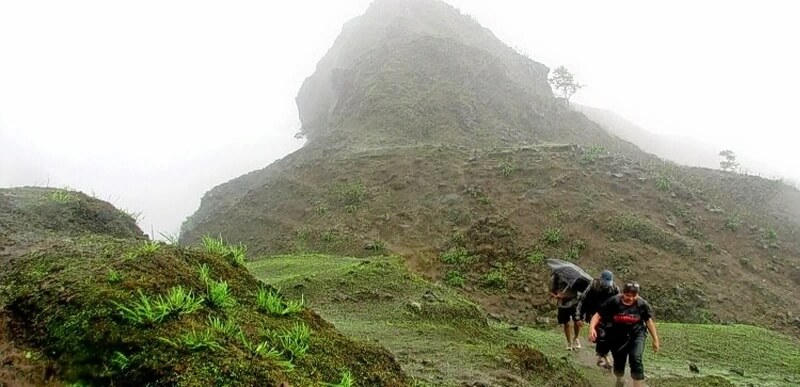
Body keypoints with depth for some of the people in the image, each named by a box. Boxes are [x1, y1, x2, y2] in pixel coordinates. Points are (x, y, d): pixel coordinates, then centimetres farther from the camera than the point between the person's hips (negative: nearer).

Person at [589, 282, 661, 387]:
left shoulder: (642, 304, -15)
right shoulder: (613, 302, -20)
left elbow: (649, 321, -1)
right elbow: (598, 315, -19)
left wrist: (656, 339, 1)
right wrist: (592, 328, -37)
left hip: (637, 334, 0)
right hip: (618, 336, 1)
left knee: (636, 359, -22)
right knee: (618, 361, 14)